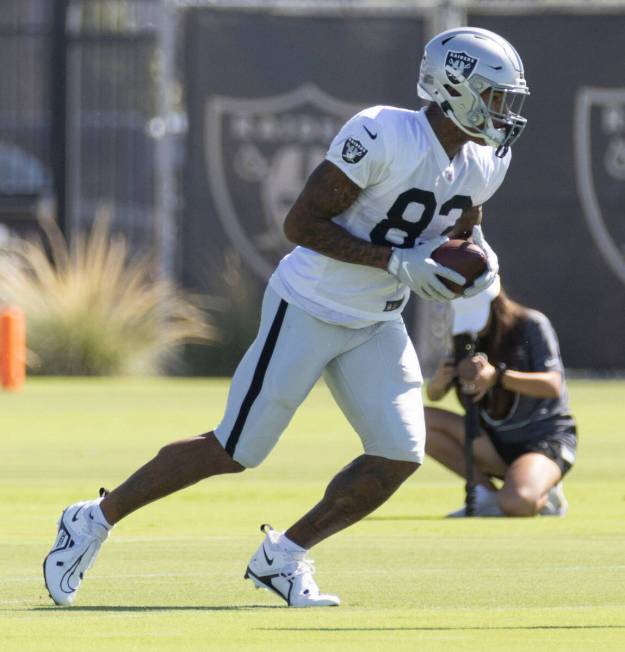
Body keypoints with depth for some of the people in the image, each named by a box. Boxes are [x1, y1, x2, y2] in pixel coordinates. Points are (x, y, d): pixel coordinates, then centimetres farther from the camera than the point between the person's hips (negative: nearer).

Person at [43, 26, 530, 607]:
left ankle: (282, 557, 11)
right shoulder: (384, 136, -25)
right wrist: (396, 262, -29)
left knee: (399, 457, -5)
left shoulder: (485, 160, -1)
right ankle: (95, 520, 12)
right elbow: (301, 223, -24)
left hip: (375, 326, 7)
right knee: (235, 451, -4)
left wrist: (478, 254, -4)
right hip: (308, 311, -7)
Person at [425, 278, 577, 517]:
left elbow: (553, 386, -21)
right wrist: (439, 382, -22)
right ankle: (486, 494, -10)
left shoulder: (531, 325, -10)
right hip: (498, 442, 6)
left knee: (516, 504, -38)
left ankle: (541, 494, 0)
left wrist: (498, 377, -36)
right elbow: (433, 395, 4)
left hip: (547, 438, -6)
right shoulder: (469, 337, 5)